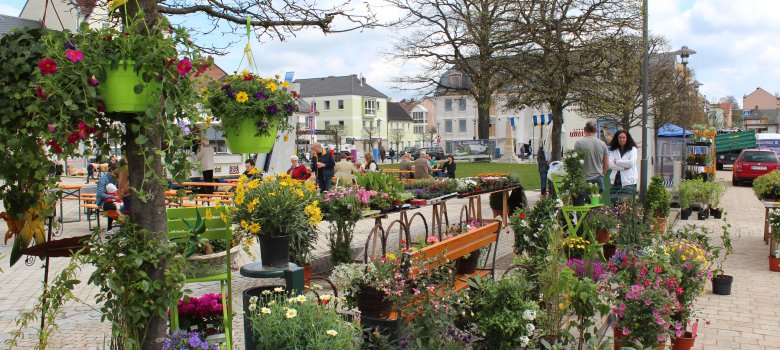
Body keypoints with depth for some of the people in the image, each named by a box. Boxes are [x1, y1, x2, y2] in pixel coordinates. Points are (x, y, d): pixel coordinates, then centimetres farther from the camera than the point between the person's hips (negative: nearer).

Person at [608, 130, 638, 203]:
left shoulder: (632, 149, 5)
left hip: (628, 181, -3)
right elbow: (610, 164, -1)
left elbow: (631, 162, -11)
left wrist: (617, 161, -3)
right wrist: (623, 168, -12)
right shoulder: (613, 150, 12)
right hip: (615, 182, 3)